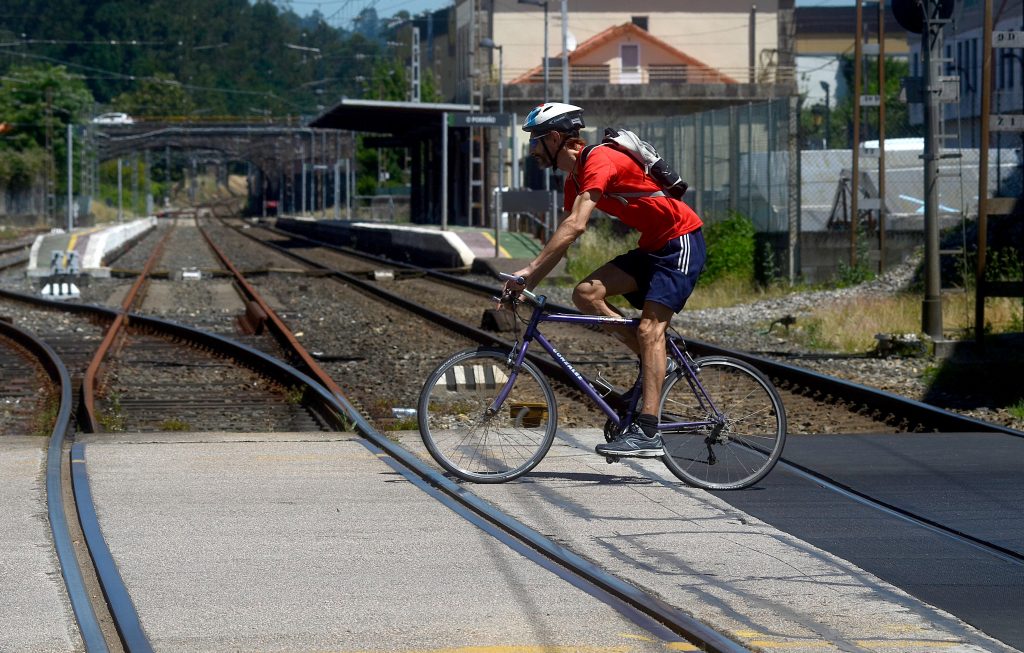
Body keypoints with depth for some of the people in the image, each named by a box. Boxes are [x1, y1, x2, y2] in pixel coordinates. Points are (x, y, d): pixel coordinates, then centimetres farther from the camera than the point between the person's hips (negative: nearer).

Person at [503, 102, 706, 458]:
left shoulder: (599, 160, -20)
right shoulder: (575, 179, 10)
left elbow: (574, 226, -30)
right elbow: (563, 238, 12)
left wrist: (529, 270, -32)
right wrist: (528, 283, 2)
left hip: (682, 242, -9)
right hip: (652, 247, 9)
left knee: (649, 328, -19)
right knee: (586, 293, -8)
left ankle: (647, 432, -23)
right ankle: (653, 362, 1)